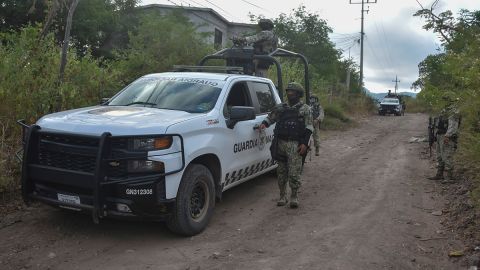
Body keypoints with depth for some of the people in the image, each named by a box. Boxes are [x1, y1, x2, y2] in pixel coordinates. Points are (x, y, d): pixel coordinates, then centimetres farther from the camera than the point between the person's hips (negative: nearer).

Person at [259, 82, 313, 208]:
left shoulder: (305, 109, 4)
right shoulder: (281, 108, 15)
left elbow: (309, 128, -2)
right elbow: (270, 117, 26)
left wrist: (304, 143, -12)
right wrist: (264, 124, 4)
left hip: (295, 145, -4)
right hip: (280, 143, 4)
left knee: (294, 173, -7)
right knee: (281, 172, 8)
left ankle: (294, 197, 7)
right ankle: (283, 196, 19)